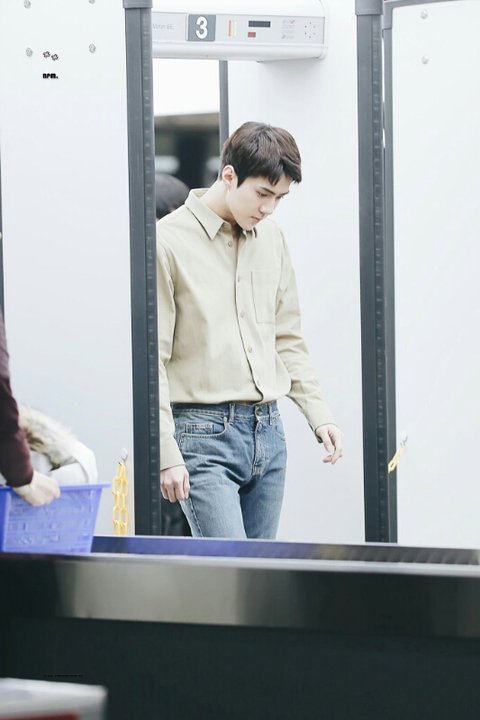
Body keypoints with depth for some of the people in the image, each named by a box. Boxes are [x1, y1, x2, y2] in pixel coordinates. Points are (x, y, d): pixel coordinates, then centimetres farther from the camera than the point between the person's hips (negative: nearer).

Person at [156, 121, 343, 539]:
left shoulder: (271, 239, 13)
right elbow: (151, 359, -9)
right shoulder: (170, 242, -8)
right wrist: (167, 454, -13)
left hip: (268, 433, 7)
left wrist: (319, 413, 10)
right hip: (204, 433, -7)